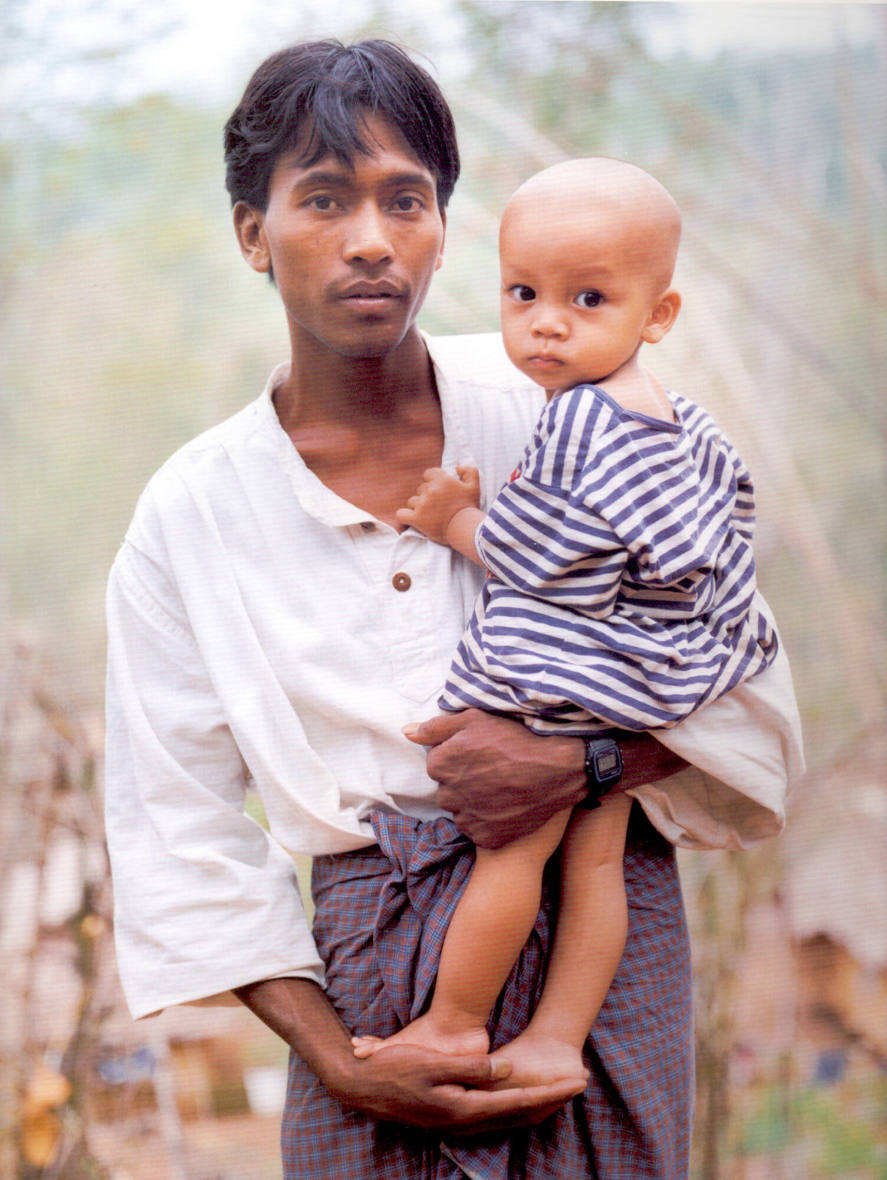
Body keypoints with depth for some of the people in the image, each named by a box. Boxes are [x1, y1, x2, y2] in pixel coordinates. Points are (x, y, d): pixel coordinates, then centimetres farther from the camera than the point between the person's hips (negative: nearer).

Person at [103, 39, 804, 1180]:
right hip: (370, 967, 0)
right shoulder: (189, 517, 1)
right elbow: (182, 835, 2)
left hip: (602, 923, 0)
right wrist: (338, 1062, -8)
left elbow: (747, 690, 2)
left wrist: (581, 758, -17)